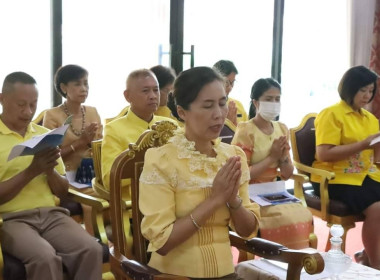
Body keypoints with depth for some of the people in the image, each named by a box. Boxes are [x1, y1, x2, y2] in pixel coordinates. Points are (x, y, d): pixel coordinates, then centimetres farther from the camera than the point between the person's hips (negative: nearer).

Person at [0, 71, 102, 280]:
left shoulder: (45, 134, 14)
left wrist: (50, 170, -6)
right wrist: (31, 171, -15)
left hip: (51, 214, 4)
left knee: (92, 250, -24)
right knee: (45, 258, -33)